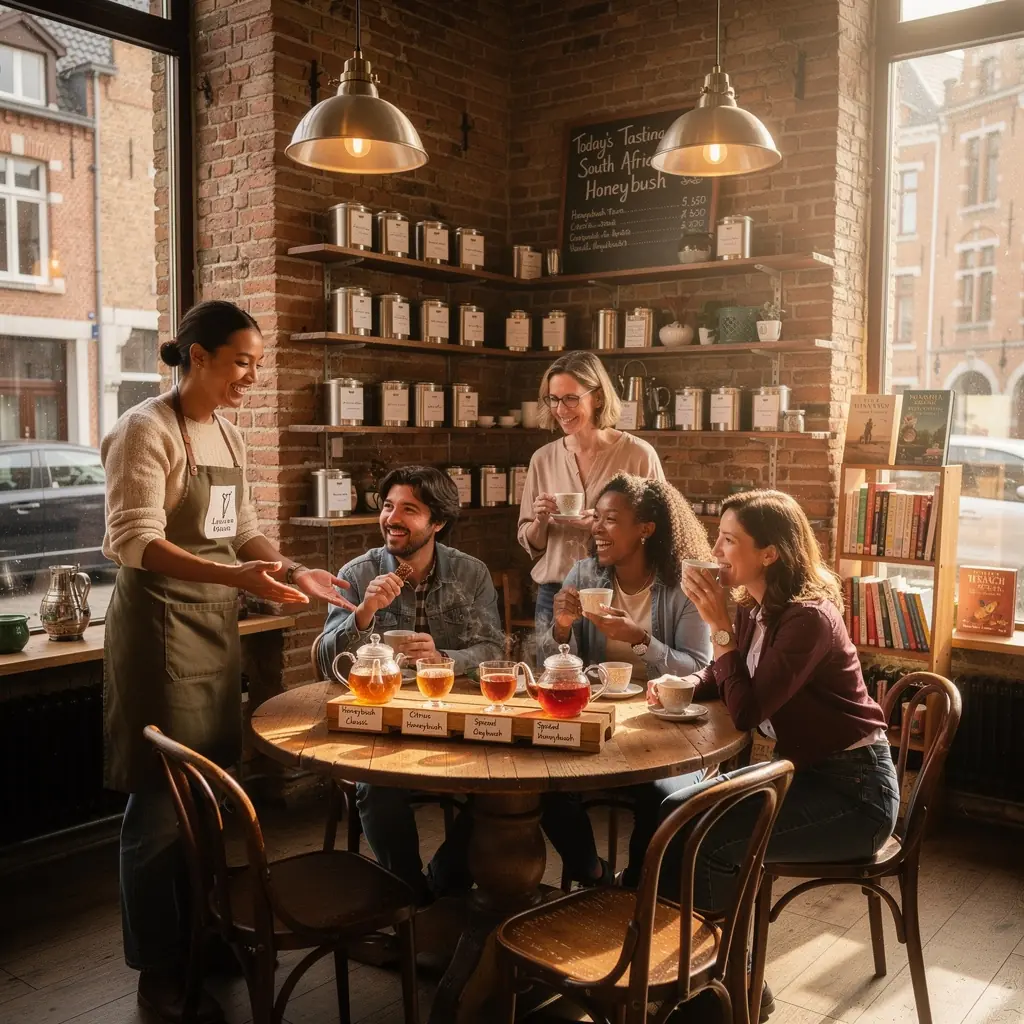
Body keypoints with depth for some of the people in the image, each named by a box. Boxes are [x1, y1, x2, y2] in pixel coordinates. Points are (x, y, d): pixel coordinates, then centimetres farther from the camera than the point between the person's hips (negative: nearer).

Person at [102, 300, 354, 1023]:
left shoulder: (228, 434, 11)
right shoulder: (146, 429, -13)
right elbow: (135, 543, -21)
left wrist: (291, 571, 0)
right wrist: (237, 576, -32)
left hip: (217, 623, 8)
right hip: (161, 624, -7)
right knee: (161, 803, 1)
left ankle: (197, 940, 31)